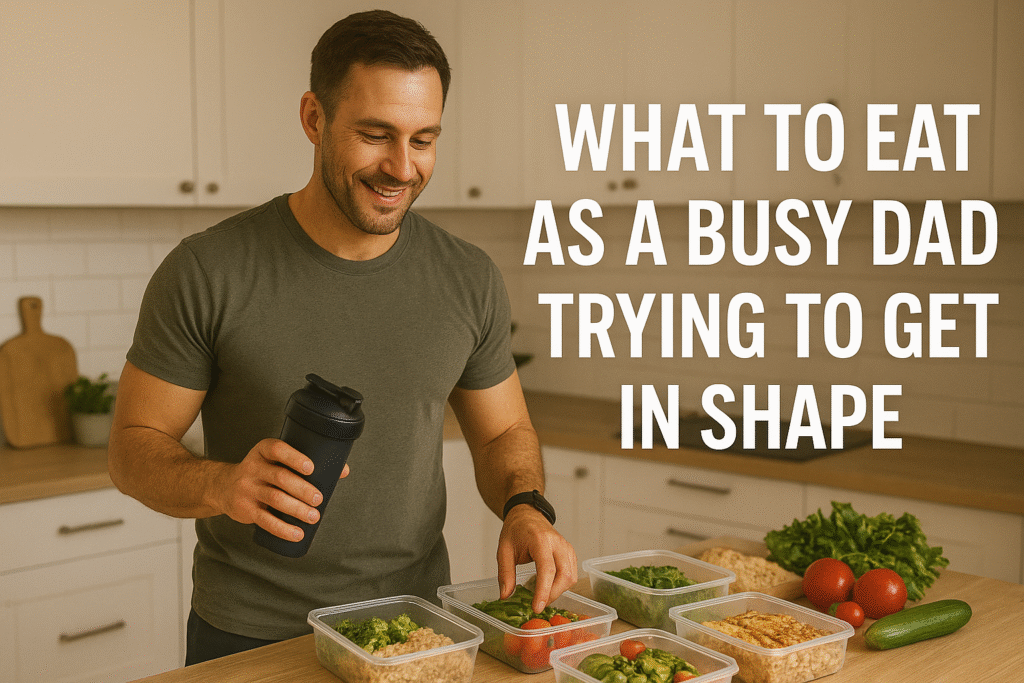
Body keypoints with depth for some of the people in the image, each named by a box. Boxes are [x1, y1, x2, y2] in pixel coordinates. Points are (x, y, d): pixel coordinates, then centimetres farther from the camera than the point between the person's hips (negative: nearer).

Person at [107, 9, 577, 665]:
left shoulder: (469, 279, -4)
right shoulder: (206, 273, -14)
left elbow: (504, 432, 7)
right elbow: (135, 446, -8)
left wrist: (526, 509, -14)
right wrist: (221, 486, -28)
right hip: (247, 636, -3)